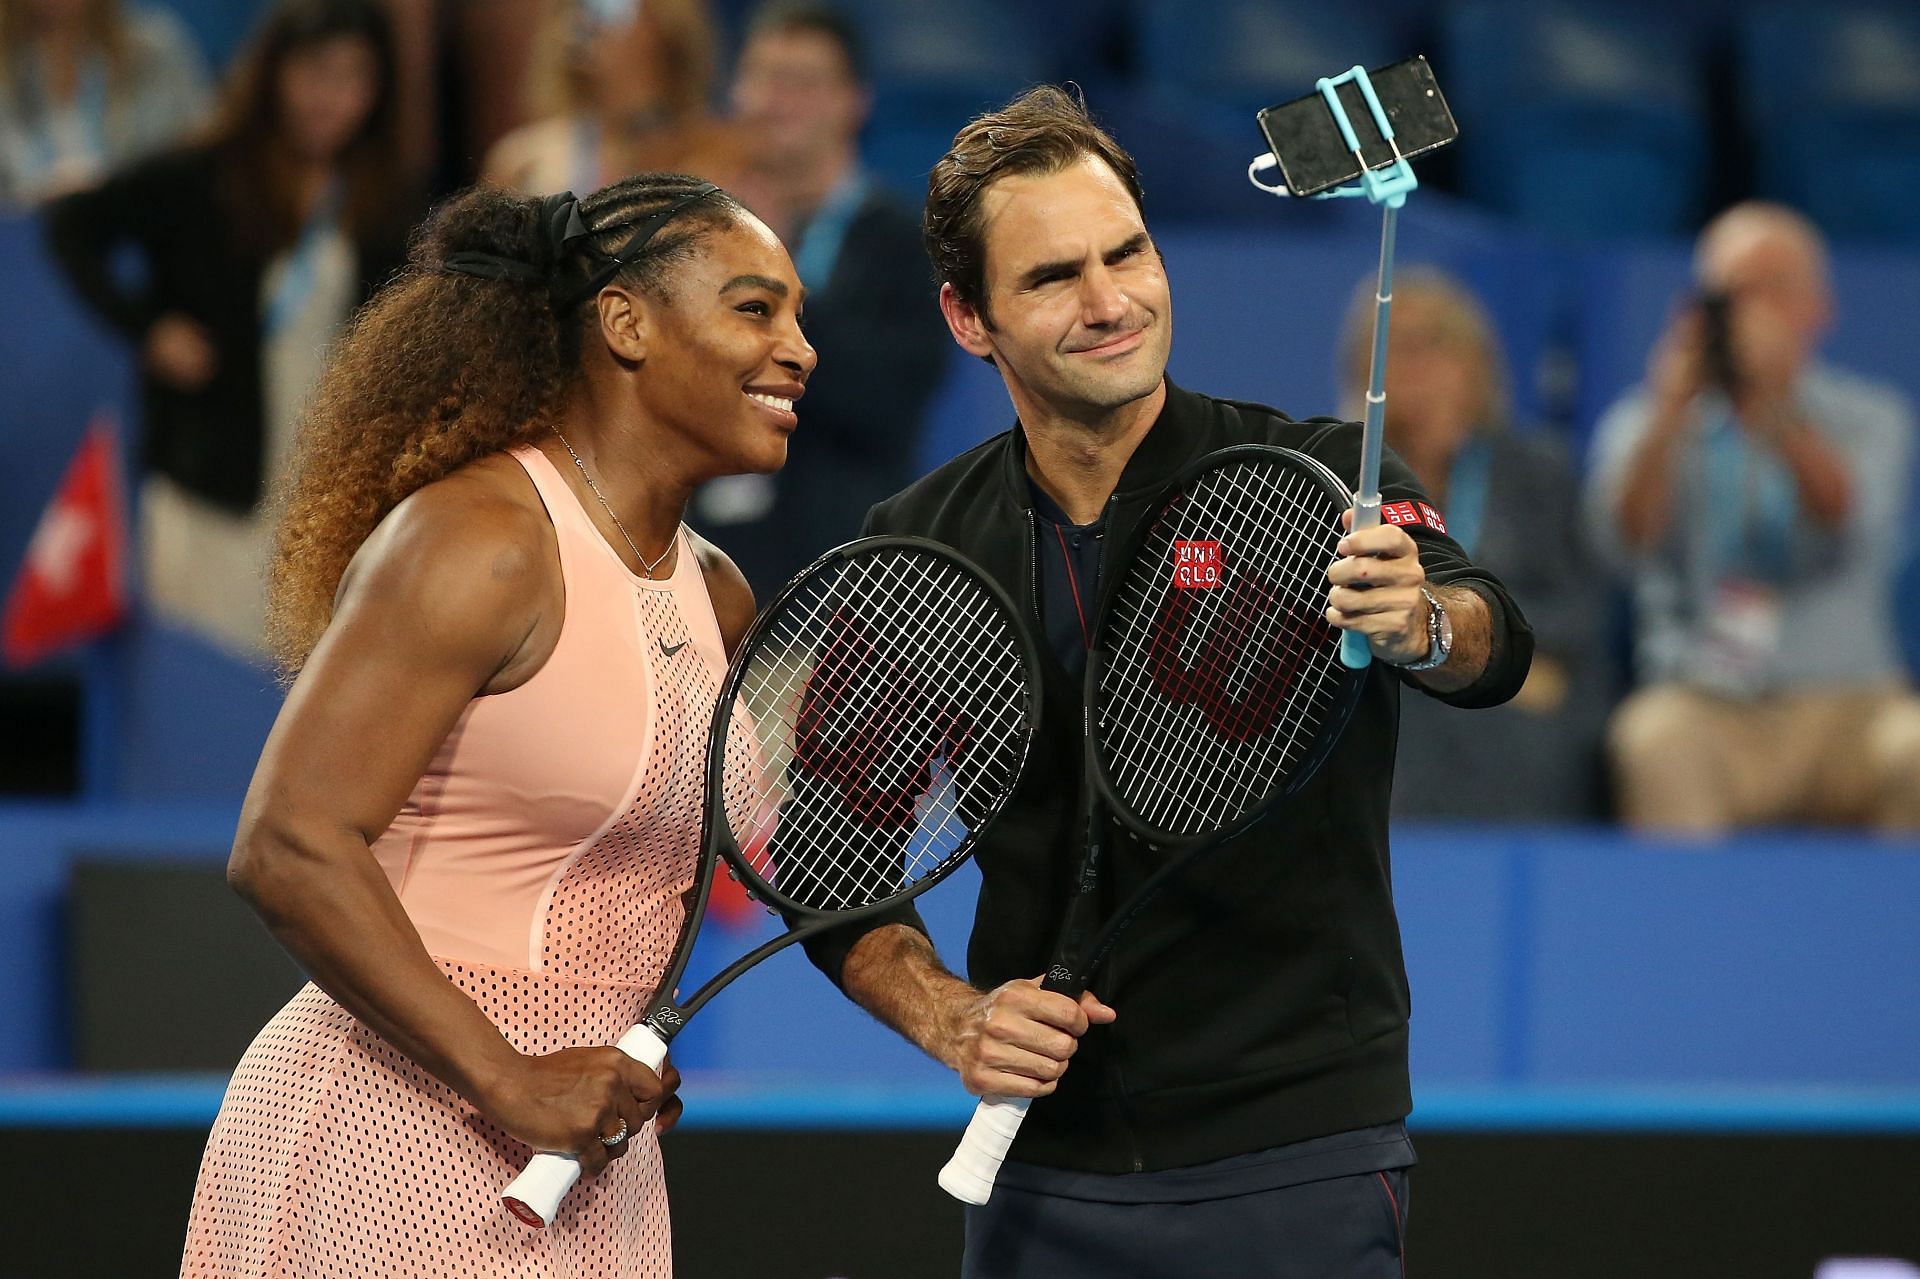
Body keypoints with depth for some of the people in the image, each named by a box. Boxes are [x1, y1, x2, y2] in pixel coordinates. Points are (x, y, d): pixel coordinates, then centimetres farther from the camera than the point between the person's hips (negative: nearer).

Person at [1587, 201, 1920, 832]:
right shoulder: (1645, 425, 10)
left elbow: (1850, 530, -12)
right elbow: (1627, 539, -8)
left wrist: (1772, 401, -23)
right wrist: (1673, 408, -18)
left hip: (1844, 705, 1)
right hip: (1704, 703, -1)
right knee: (1654, 744, -35)